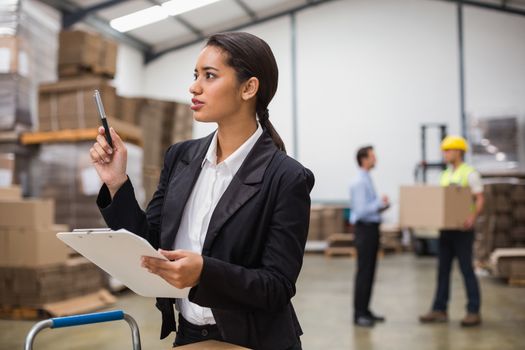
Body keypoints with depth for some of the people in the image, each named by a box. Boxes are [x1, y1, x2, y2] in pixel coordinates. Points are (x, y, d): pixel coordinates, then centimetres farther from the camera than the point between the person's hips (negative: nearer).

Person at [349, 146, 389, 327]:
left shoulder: (367, 180, 14)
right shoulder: (359, 182, -16)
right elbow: (361, 210, -21)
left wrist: (381, 205, 5)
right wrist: (380, 203, -12)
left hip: (372, 228, 10)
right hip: (365, 229, -10)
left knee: (370, 271, 12)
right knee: (364, 272, -6)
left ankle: (365, 310, 20)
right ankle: (359, 314, 0)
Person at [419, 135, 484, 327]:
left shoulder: (470, 173, -6)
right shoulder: (445, 175, 16)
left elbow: (480, 200, -12)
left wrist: (473, 216, -29)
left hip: (462, 229, -7)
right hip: (445, 228, 7)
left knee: (466, 269, -3)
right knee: (443, 269, 9)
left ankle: (474, 312, 5)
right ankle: (439, 310, 15)